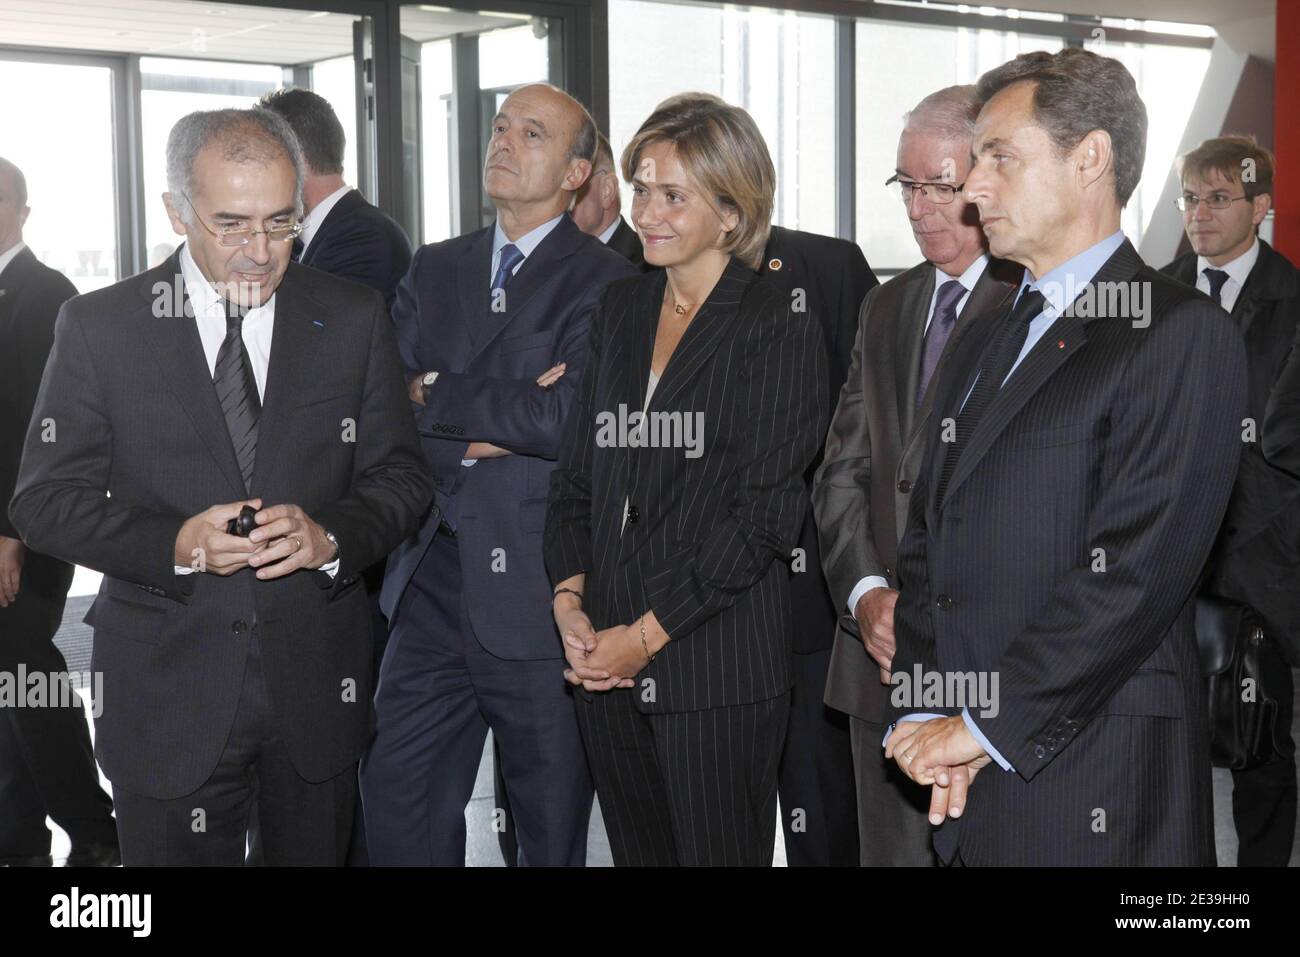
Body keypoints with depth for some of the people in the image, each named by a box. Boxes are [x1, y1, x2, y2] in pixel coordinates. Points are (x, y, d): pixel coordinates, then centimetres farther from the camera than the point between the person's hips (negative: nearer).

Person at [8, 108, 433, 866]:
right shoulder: (99, 327, -3)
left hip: (318, 689, 2)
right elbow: (46, 499, -4)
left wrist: (330, 536, -17)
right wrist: (175, 545, -21)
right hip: (166, 699, -1)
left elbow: (401, 476, 4)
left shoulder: (353, 319, 2)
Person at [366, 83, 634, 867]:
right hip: (433, 585, 5)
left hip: (536, 593, -5)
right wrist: (479, 436, -13)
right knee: (399, 813, 8)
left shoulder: (605, 284, -6)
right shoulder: (434, 272, 13)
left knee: (552, 831, 9)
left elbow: (569, 417, -20)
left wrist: (439, 401, -8)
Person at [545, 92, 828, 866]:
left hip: (718, 667, -6)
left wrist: (646, 633, -13)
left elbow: (764, 516, -12)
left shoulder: (779, 331, -7)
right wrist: (570, 599, -2)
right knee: (637, 850, 13)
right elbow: (578, 473, 14)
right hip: (605, 662, 6)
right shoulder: (620, 313, 13)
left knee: (721, 851, 2)